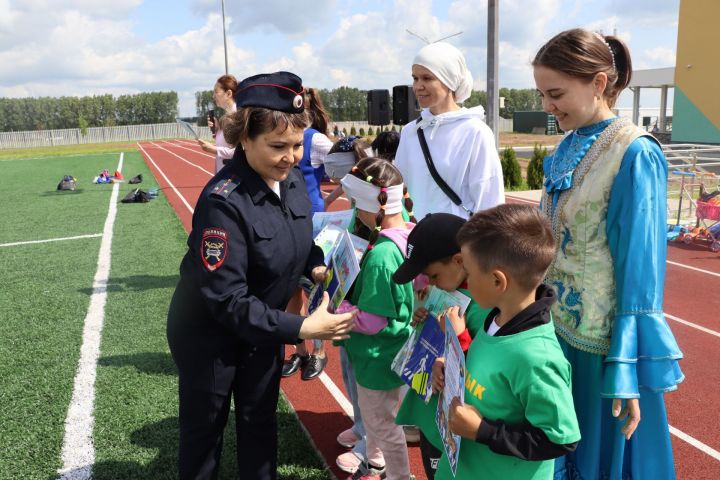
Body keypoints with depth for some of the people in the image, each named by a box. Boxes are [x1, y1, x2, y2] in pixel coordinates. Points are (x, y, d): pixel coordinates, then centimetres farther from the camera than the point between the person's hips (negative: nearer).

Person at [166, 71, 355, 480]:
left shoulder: (293, 177, -10)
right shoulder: (223, 202, -32)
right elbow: (226, 299, -31)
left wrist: (316, 266, -10)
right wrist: (302, 328, -32)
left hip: (264, 323, 6)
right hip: (208, 330, -6)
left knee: (260, 419, 22)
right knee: (205, 427, 16)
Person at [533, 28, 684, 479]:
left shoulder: (635, 155, -17)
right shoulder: (567, 149, 3)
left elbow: (639, 269, -18)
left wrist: (627, 370, -17)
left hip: (603, 342, -6)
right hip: (558, 328, 7)